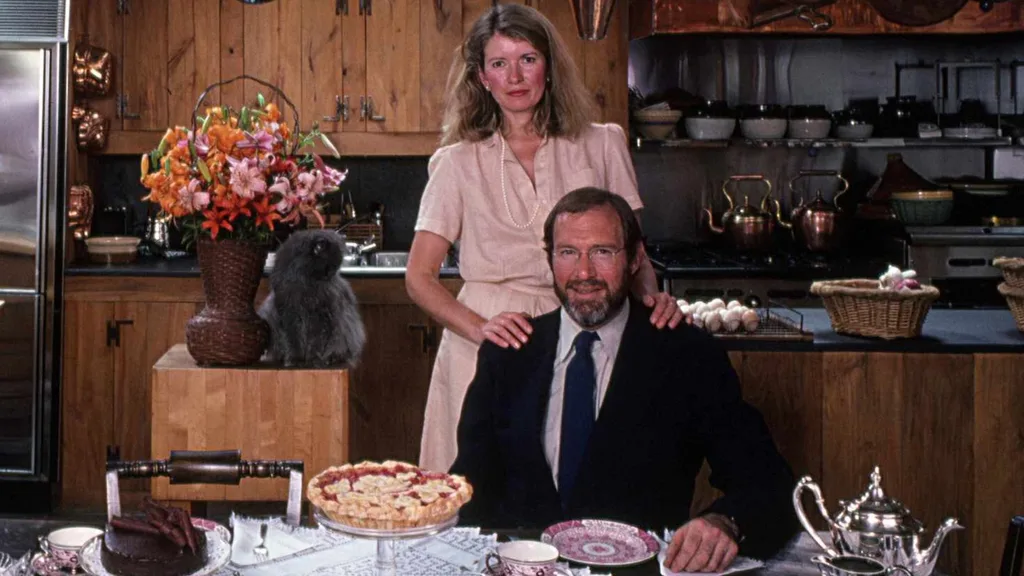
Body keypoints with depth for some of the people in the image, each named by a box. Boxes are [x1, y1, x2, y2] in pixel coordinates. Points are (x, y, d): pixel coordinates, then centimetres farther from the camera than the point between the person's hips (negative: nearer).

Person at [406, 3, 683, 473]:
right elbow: (419, 277, 3)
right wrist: (480, 327, -15)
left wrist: (651, 296, -10)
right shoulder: (459, 162, 6)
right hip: (486, 346, -1)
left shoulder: (600, 146, 9)